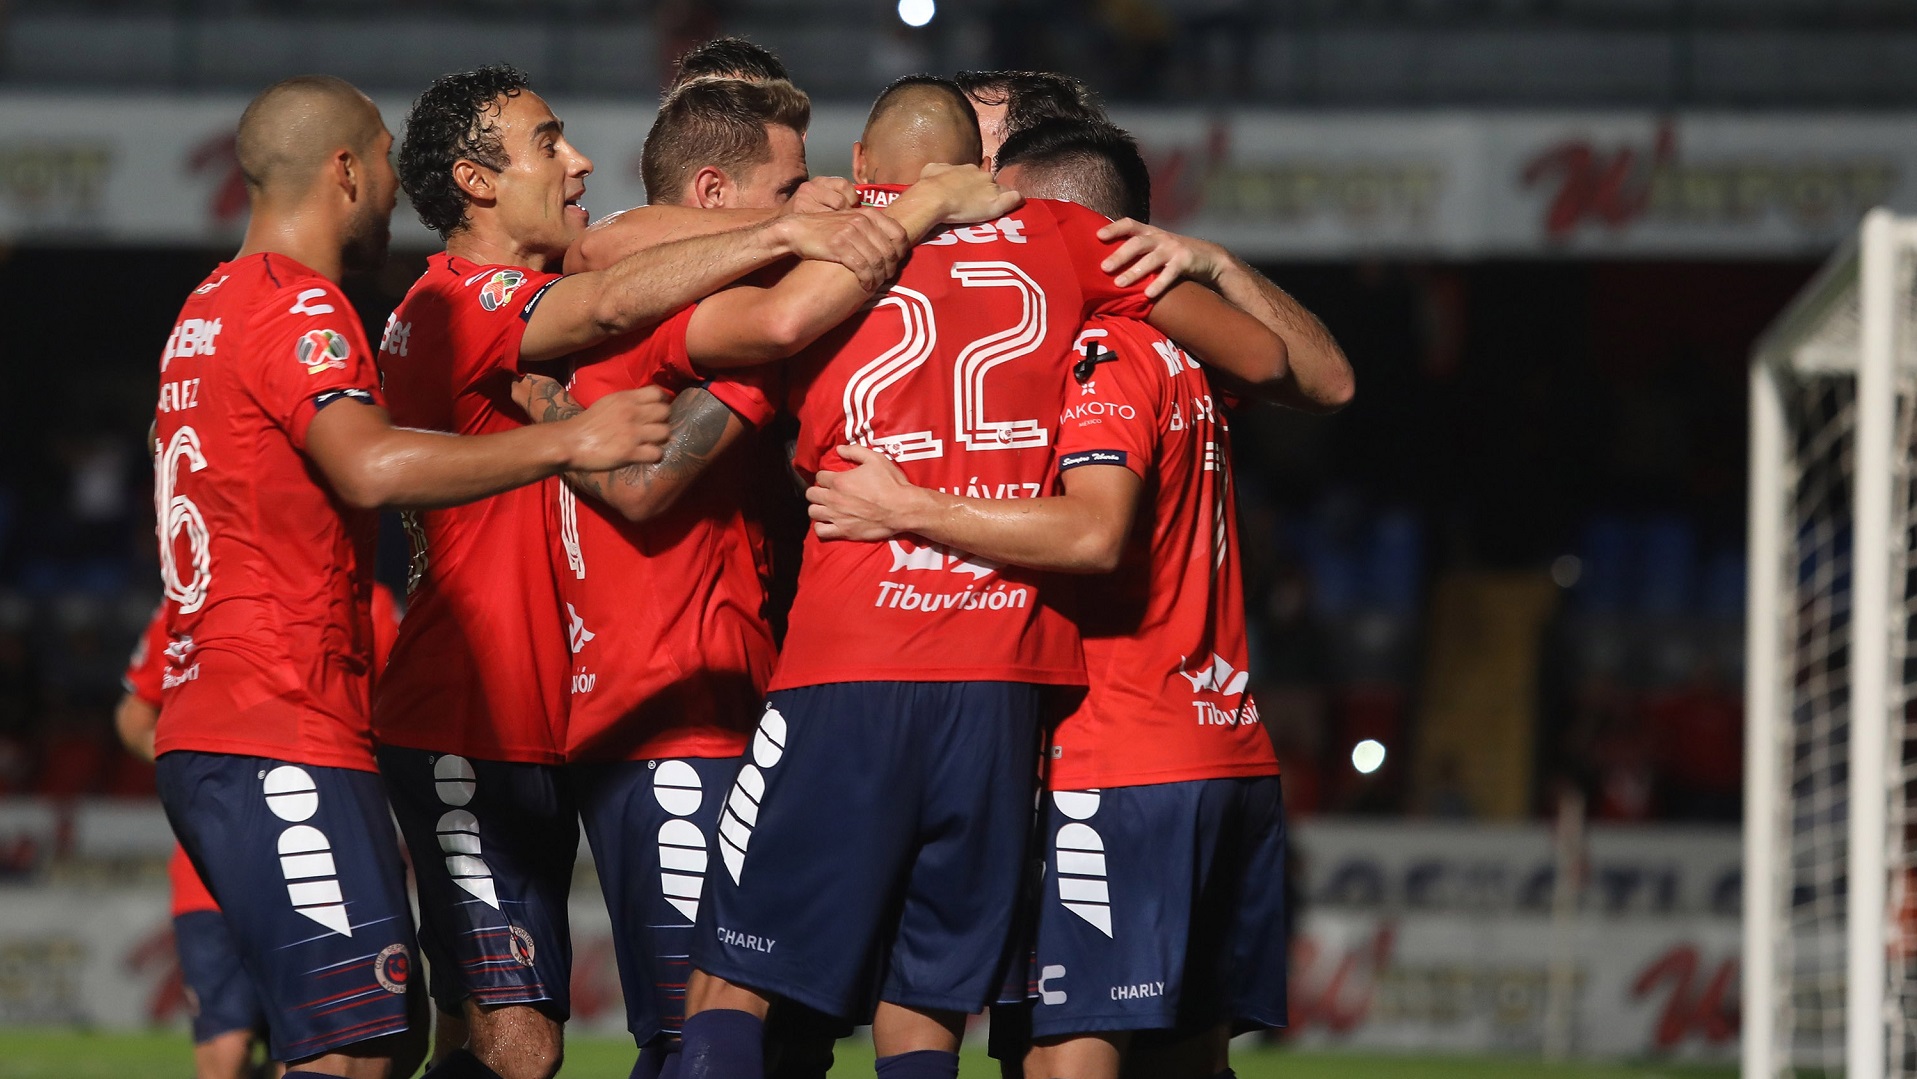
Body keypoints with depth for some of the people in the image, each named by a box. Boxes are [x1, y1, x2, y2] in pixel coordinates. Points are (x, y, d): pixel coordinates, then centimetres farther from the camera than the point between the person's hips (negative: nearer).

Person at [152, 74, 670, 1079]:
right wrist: (566, 441, -24)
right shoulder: (295, 306, -10)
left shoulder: (211, 307, 21)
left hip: (206, 732, 10)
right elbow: (372, 467, -27)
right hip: (282, 738, -10)